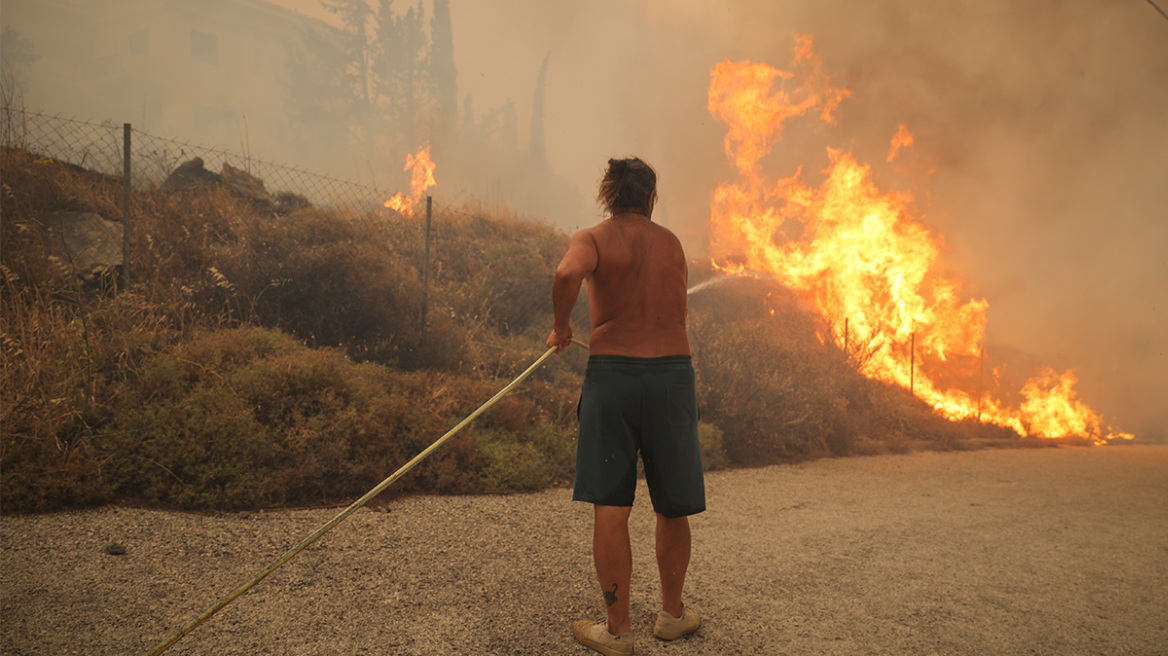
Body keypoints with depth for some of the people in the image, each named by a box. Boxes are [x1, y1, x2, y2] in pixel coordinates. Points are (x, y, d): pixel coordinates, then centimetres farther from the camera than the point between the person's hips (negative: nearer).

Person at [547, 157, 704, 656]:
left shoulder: (593, 239, 1)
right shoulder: (672, 244, 14)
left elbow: (568, 273, -22)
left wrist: (561, 325, -6)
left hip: (613, 371, -3)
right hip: (673, 371, 3)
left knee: (610, 505, 1)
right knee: (673, 505, 14)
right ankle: (672, 613, 28)